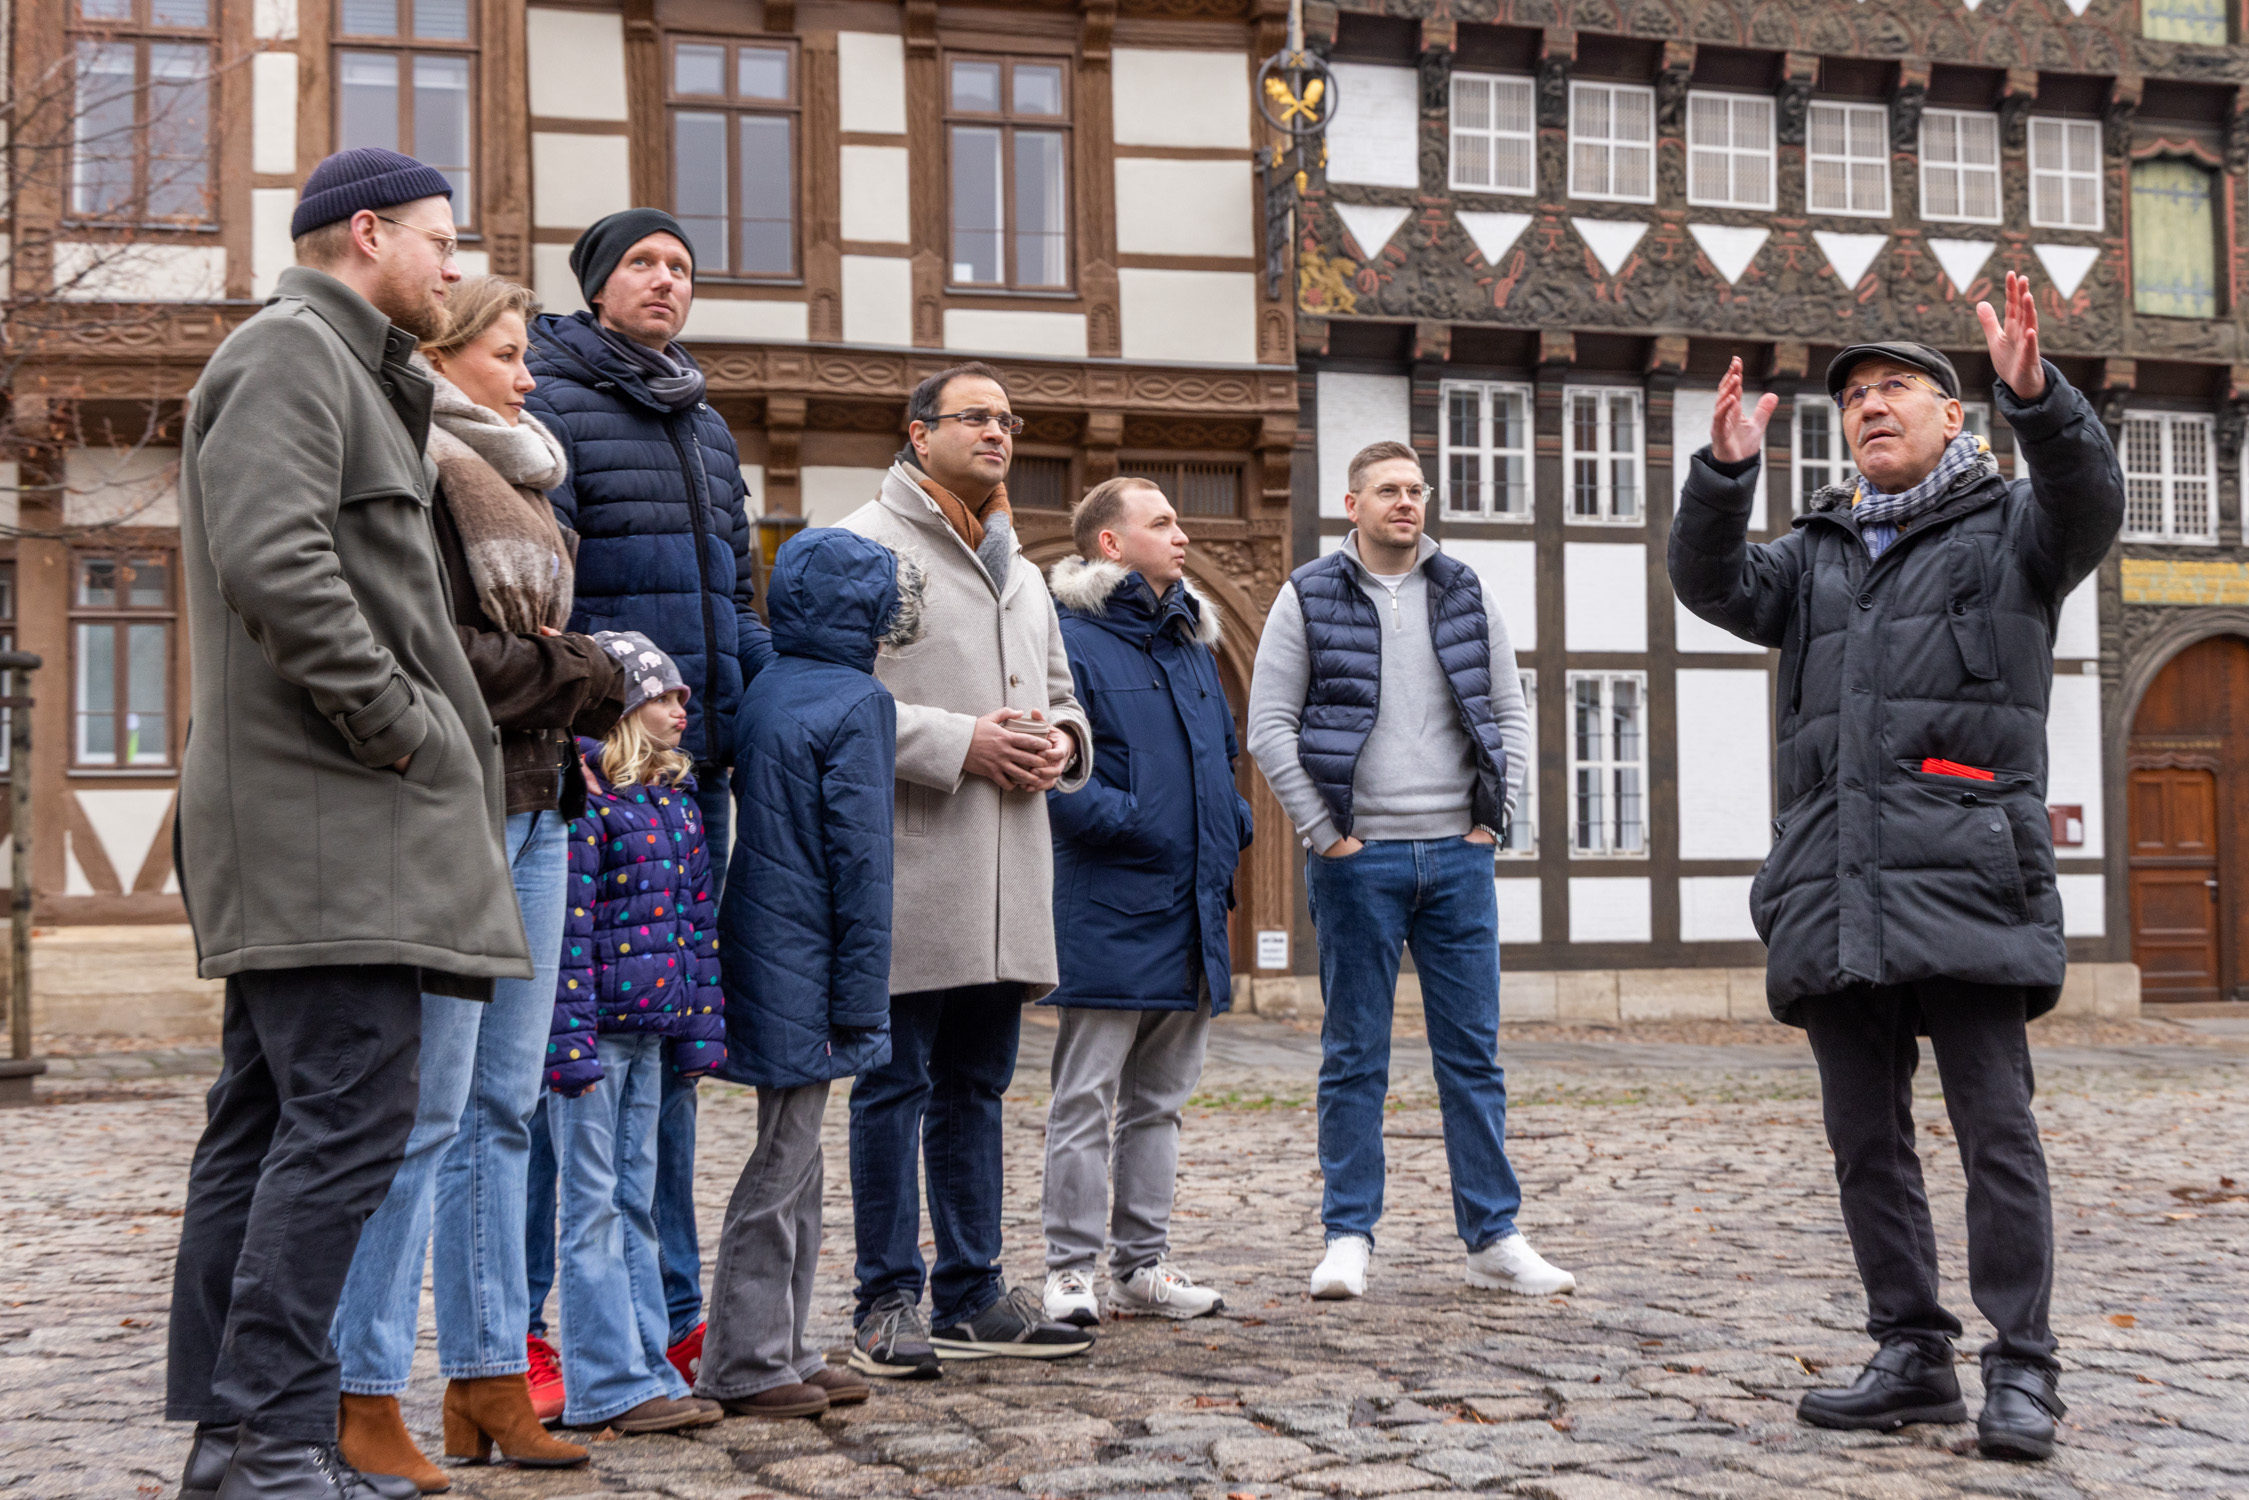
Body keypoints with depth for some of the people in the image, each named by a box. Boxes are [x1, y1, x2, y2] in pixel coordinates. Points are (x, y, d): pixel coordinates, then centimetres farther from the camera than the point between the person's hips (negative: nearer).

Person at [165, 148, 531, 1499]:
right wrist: (403, 724, -16)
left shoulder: (347, 372, 26)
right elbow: (276, 564, -20)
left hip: (321, 821, 11)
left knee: (268, 1119, 9)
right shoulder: (291, 351, -6)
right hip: (325, 819, -11)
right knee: (350, 1115, -12)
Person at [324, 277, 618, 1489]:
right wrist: (576, 673, -10)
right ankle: (363, 1399, 0)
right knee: (426, 1107, -8)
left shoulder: (511, 481, 22)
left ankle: (486, 1376, 17)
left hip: (533, 809, 9)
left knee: (501, 1105, 10)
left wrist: (600, 686, 5)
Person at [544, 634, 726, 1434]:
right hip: (595, 1029, -8)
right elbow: (568, 925, -16)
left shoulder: (676, 796, 13)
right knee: (593, 1205, 0)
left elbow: (698, 914, 16)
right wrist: (573, 1041, -18)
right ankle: (610, 1384, 5)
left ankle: (646, 1373, 19)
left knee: (636, 1203, 13)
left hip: (648, 1031, 8)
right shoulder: (581, 795, -12)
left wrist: (703, 1024, 13)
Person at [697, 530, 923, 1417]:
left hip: (762, 959, 8)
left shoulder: (764, 693, 11)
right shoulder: (857, 705, -12)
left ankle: (780, 1353, 21)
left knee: (795, 1164, 15)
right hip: (808, 971, -8)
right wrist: (861, 999, -12)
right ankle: (745, 1368, 5)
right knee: (781, 1168, -2)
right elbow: (860, 860, -14)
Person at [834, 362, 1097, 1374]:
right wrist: (959, 743, -18)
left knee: (975, 1087, 13)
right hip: (906, 870, -8)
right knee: (894, 1088, -2)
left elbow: (1059, 691, 29)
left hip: (1007, 877, 8)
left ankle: (971, 1296, 20)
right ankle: (888, 1302, 6)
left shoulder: (1018, 568, 23)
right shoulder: (861, 548, -3)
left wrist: (1062, 740, 5)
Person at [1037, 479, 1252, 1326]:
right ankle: (1071, 1272, 5)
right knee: (1085, 1102, -2)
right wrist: (1135, 822, -20)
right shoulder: (1070, 638, -9)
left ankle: (1143, 1267, 22)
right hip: (1109, 913, -8)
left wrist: (1230, 828, 12)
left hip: (1191, 911, 8)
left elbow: (1223, 748, 28)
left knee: (1159, 1100, 14)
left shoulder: (1191, 640, 17)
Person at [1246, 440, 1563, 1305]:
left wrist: (1494, 816, 3)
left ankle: (1494, 1240, 11)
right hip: (1359, 858, -3)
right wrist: (1323, 833, -8)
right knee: (1355, 1058, 2)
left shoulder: (1466, 595, 11)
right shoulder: (1308, 598, 1)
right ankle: (1348, 1238, 9)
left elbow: (1512, 712, 14)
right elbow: (1269, 725, -2)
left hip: (1458, 854, 3)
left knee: (1474, 1053, 5)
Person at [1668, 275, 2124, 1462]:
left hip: (1965, 881, -5)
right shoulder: (1816, 553, 22)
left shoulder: (2010, 531, 10)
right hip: (1834, 891, 5)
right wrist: (1726, 472, -10)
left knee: (1994, 1127, -6)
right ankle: (1913, 1357, 16)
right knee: (1865, 1138, 7)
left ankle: (2022, 1369, 1)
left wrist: (2033, 394, -28)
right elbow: (1712, 584, 7)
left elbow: (2088, 501, -11)